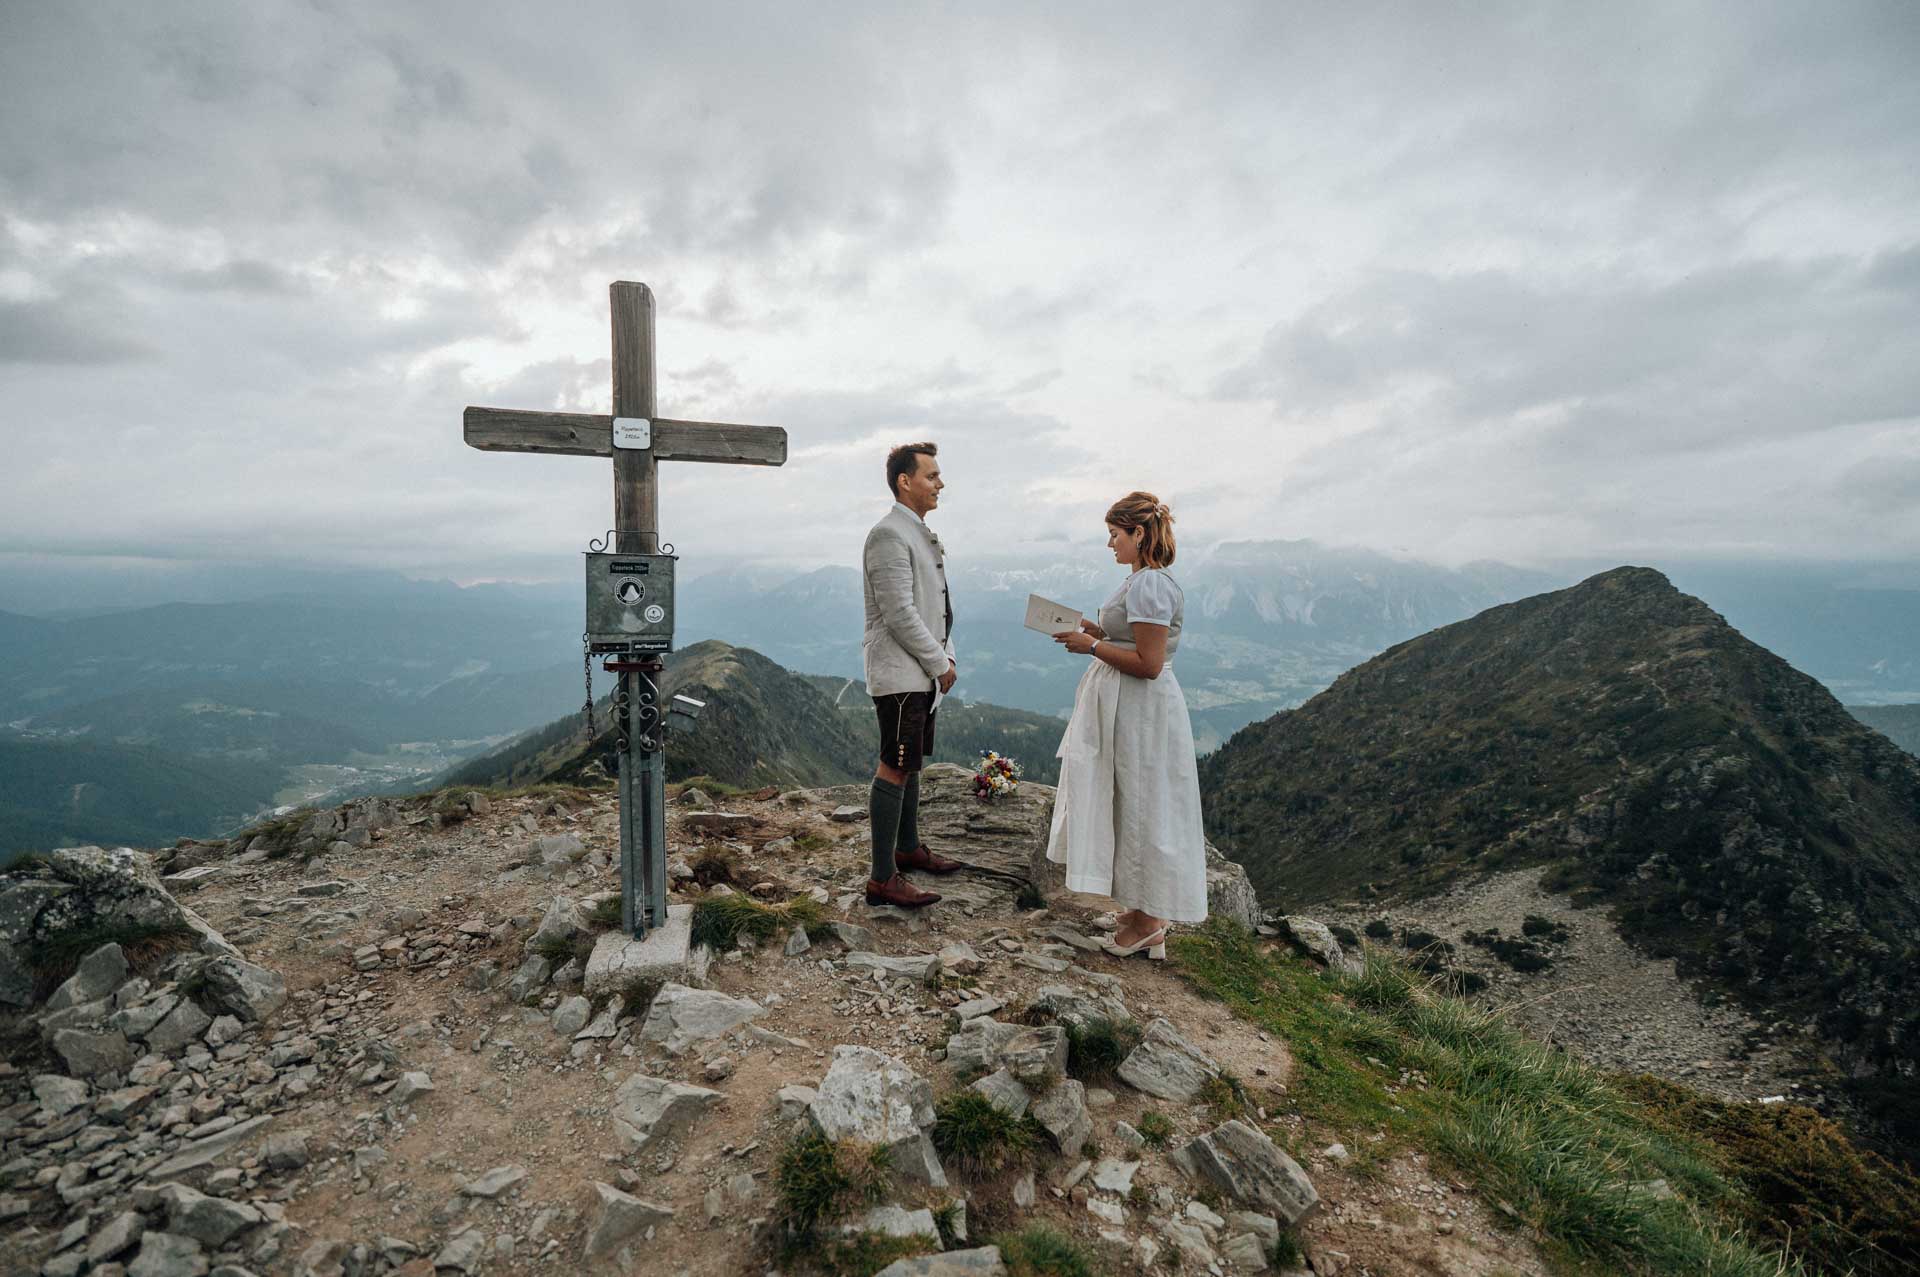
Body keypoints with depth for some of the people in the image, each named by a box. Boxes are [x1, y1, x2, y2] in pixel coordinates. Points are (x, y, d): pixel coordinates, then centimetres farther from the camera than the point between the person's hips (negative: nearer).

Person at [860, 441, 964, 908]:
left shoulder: (921, 533, 15)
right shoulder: (889, 535, -17)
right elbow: (900, 614, -22)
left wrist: (946, 657, 9)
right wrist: (940, 664, -14)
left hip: (922, 672, 10)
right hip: (899, 673, -10)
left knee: (910, 763, 19)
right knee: (894, 769, -6)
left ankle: (908, 848, 34)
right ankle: (882, 879, 2)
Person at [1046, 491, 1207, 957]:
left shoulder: (1149, 585, -20)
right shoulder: (1142, 580, 12)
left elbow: (1148, 664, -24)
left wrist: (1093, 646, -16)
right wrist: (1099, 633, 8)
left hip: (1141, 713, -10)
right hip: (1123, 709, 10)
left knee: (1140, 810, 1)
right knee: (1131, 807, 17)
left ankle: (1148, 923, 17)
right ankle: (1146, 911, 30)